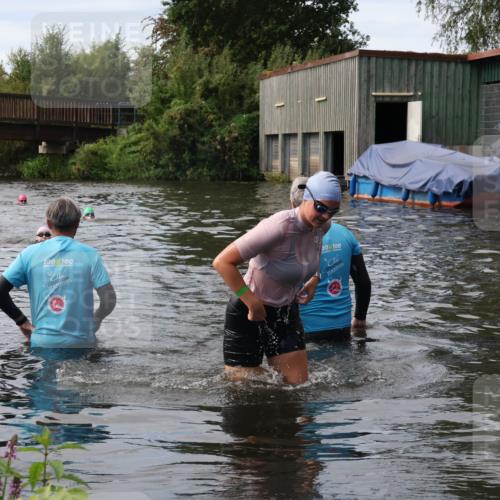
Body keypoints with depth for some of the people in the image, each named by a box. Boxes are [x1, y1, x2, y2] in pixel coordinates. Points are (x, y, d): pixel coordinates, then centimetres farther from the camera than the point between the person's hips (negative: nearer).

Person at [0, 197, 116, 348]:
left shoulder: (29, 254, 0)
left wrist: (21, 320, 8)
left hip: (42, 342, 1)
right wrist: (95, 320, 12)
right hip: (80, 341, -1)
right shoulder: (90, 255, -4)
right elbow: (109, 300, -7)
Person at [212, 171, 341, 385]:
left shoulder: (322, 226, -7)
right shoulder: (279, 227, -30)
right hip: (249, 314, -7)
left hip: (287, 313, 7)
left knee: (298, 385, 3)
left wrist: (313, 279, 4)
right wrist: (253, 304, -28)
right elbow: (222, 262, -31)